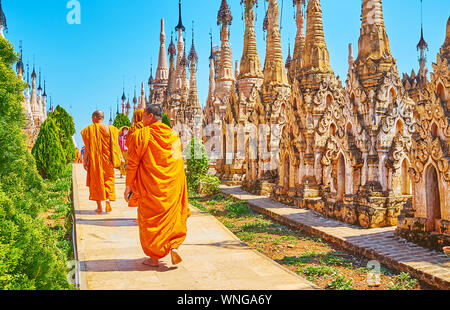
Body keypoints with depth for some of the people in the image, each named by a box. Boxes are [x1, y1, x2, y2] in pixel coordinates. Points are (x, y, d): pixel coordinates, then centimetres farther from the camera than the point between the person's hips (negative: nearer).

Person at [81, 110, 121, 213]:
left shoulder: (90, 129, -7)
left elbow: (87, 147, -8)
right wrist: (119, 158, 5)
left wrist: (84, 160, -2)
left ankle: (99, 207, 9)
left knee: (96, 182, 9)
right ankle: (108, 202, -5)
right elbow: (115, 146, -1)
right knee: (108, 181, 12)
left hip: (94, 160, -2)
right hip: (108, 161, 2)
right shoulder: (111, 129, 0)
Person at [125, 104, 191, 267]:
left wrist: (129, 185, -3)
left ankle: (154, 257, 16)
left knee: (151, 219, 9)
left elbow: (133, 162, -9)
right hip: (173, 184, 3)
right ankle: (174, 246, 2)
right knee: (173, 214, 18)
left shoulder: (141, 135, -10)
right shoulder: (174, 135, 4)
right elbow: (179, 160, 10)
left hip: (150, 186, -3)